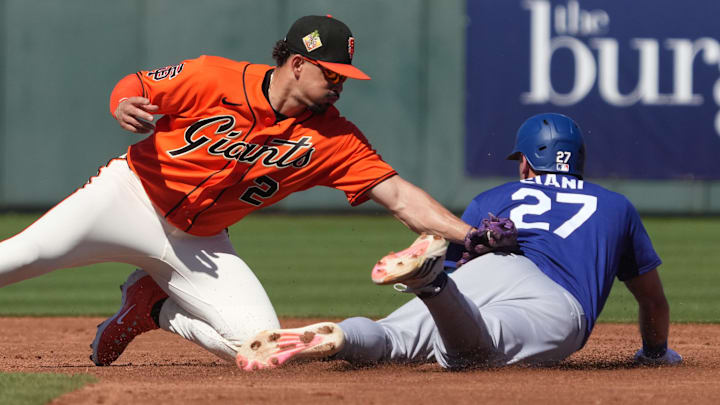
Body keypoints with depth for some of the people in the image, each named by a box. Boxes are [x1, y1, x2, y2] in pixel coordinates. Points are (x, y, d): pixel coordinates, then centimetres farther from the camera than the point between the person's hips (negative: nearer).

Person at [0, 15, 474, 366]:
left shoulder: (332, 138, -8)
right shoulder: (214, 78, -15)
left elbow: (399, 196, -12)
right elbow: (137, 85, -5)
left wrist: (474, 238, -21)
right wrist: (124, 106, -29)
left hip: (199, 242, 4)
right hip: (132, 194, -4)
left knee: (260, 343, -14)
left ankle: (152, 308, 8)